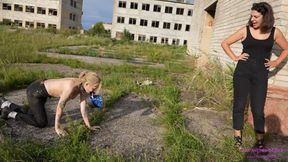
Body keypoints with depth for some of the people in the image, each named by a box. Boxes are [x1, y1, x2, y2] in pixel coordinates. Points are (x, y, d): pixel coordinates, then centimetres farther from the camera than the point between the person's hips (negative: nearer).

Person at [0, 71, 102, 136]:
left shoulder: (83, 86, -11)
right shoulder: (71, 87, -35)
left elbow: (83, 108, -5)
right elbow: (60, 106, -25)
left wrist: (89, 126, -2)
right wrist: (57, 127, -14)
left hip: (42, 91, 8)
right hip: (34, 91, -8)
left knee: (32, 117, 21)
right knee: (42, 123, 1)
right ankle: (10, 113, 13)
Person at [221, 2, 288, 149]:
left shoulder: (275, 32, 4)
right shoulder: (245, 30, 1)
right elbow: (225, 43, 7)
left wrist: (276, 62, 7)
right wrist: (234, 57, -1)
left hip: (261, 75, 1)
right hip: (242, 73, 0)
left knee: (258, 109, 4)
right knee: (239, 105, 5)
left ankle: (260, 141, 18)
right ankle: (238, 136, 18)